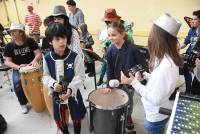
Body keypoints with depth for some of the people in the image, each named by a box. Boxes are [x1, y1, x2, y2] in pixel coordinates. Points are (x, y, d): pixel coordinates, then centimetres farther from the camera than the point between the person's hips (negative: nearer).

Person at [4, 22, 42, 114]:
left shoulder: (30, 41, -6)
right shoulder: (9, 46, -4)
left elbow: (38, 53, -9)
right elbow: (7, 61, -5)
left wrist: (35, 60, -31)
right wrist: (18, 67, -24)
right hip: (18, 69, 0)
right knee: (17, 85, -25)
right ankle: (23, 103, 3)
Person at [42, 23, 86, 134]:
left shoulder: (75, 57, -18)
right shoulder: (47, 58, -9)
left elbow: (80, 76, -16)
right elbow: (46, 76, 0)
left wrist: (70, 89, -29)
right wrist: (53, 84, -21)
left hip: (73, 92, -2)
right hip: (56, 93, 3)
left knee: (76, 117, 17)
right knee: (59, 119, 20)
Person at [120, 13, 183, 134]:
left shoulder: (165, 67, -36)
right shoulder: (168, 58, -5)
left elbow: (156, 99, -30)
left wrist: (133, 82, -28)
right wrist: (145, 75, -5)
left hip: (157, 117, -8)